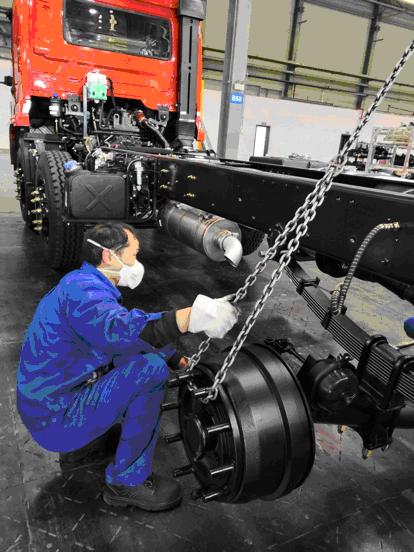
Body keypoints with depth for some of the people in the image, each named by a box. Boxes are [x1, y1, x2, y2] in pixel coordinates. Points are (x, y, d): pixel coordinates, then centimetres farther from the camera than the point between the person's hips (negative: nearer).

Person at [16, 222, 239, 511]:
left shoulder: (82, 285, 11)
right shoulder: (83, 288, -21)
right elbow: (117, 329, -44)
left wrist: (178, 360, 15)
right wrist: (192, 316, -51)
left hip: (48, 404, 10)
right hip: (57, 420, -10)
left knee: (139, 351, 13)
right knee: (151, 369, -22)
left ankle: (81, 445, 18)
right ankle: (127, 481, -6)